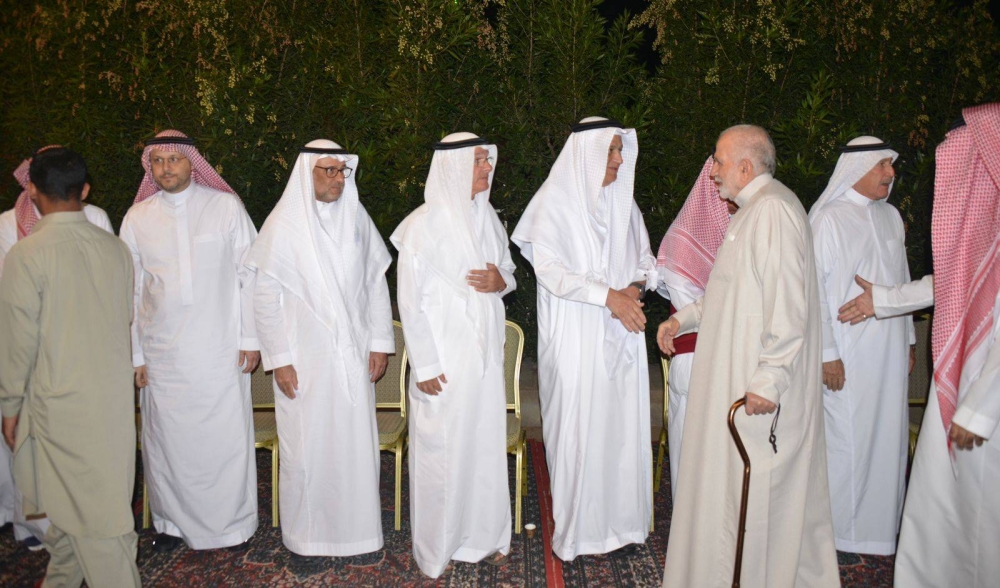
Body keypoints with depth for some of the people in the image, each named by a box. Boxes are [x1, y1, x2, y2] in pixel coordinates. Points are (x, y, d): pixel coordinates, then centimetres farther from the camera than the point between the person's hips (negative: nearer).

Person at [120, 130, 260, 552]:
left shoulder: (226, 207, 0)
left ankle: (231, 521, 20)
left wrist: (250, 338, -3)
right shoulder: (138, 217, 6)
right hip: (163, 353, 2)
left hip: (221, 348, -2)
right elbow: (131, 290, 9)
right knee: (167, 438, 9)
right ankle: (172, 521, 28)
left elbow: (249, 275, 1)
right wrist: (134, 354, 7)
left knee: (226, 434, 2)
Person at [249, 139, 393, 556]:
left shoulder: (357, 218, 5)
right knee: (307, 443, 4)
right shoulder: (283, 224, -5)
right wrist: (279, 358, -7)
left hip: (353, 356, 3)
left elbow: (376, 283, 8)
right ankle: (306, 534, 22)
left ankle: (356, 526, 24)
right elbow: (265, 296, -4)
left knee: (356, 440, 7)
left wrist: (379, 343, 4)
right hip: (305, 357, -3)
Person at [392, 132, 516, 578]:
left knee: (486, 439, 11)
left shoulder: (487, 217, 8)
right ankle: (437, 547, 21)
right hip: (444, 355, -6)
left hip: (485, 351, 6)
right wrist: (424, 365, -13)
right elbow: (410, 300, -11)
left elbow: (509, 268, 20)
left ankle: (483, 534, 29)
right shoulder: (423, 224, -11)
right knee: (441, 445, 2)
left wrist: (502, 281, -5)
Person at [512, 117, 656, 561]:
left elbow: (645, 258, 15)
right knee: (579, 427, -1)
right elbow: (548, 269, -13)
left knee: (624, 422, 8)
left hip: (621, 332, 5)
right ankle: (578, 528, 14)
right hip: (574, 334, -5)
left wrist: (636, 287, -7)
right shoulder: (554, 201, -5)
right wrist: (608, 295, -19)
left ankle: (620, 519, 22)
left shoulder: (623, 202, 11)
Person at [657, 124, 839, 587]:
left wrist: (769, 379, -26)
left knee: (751, 489, -1)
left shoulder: (772, 208, -17)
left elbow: (787, 302, -25)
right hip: (739, 373, 10)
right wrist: (683, 319, 19)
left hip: (761, 390, -10)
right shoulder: (754, 209, 17)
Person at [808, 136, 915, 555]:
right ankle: (843, 526, 16)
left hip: (889, 352, 7)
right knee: (847, 438, 0)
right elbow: (815, 288, -12)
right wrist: (827, 354, -15)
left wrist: (908, 341, 17)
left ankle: (880, 525, 26)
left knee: (887, 437, 11)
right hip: (848, 353, -6)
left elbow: (902, 280, 18)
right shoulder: (828, 218, -9)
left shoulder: (891, 216, 11)